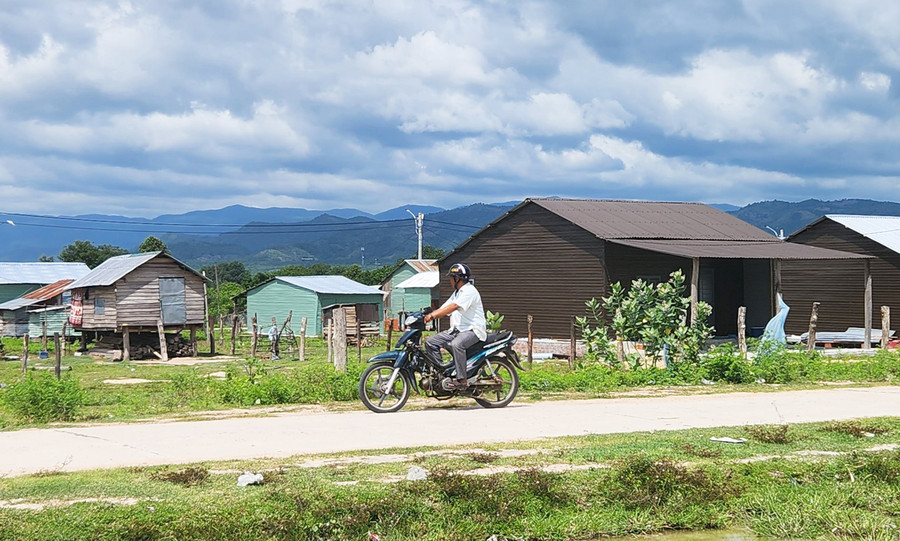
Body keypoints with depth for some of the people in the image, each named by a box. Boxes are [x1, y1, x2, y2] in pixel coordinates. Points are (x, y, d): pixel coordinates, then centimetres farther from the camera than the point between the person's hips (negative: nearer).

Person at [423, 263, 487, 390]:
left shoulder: (469, 291, -11)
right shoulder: (457, 293, 22)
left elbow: (453, 307, -24)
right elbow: (443, 309, 16)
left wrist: (433, 315, -31)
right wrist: (426, 316, -2)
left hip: (473, 330, -10)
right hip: (457, 330, 10)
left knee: (456, 344, -39)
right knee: (430, 341, -3)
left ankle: (462, 380, -36)